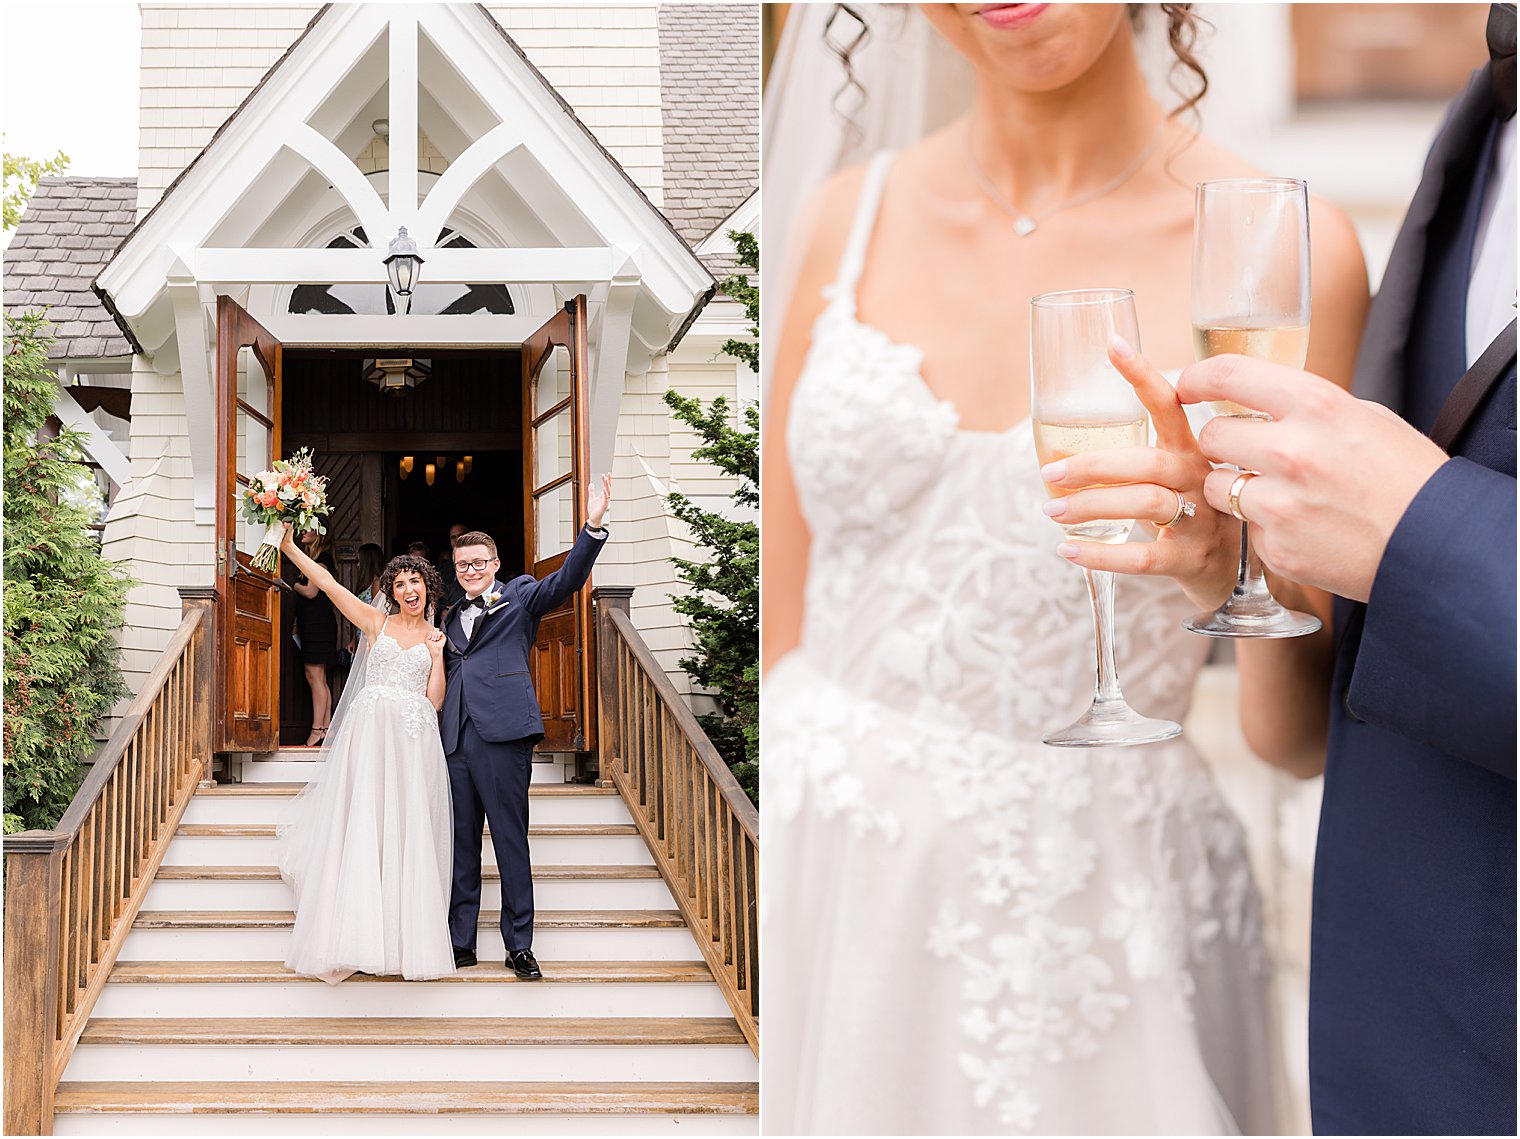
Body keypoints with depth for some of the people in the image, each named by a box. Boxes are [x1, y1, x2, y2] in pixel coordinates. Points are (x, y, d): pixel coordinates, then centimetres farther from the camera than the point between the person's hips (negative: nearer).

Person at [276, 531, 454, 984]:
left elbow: (435, 700, 7)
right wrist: (288, 546, -2)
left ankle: (407, 940, 2)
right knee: (360, 831, -7)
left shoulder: (436, 637, 15)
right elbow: (326, 581, 4)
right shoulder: (376, 622, 11)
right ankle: (355, 937, -6)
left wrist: (437, 654, 0)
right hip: (370, 732, -1)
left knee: (408, 835, -1)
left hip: (415, 740, 1)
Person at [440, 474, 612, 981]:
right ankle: (460, 942, 14)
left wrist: (592, 528, -23)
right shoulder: (452, 617, 21)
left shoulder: (520, 596, 7)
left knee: (511, 841, -3)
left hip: (502, 735, -5)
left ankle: (519, 945, 2)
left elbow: (566, 581, -9)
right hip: (456, 739, 5)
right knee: (461, 843, 8)